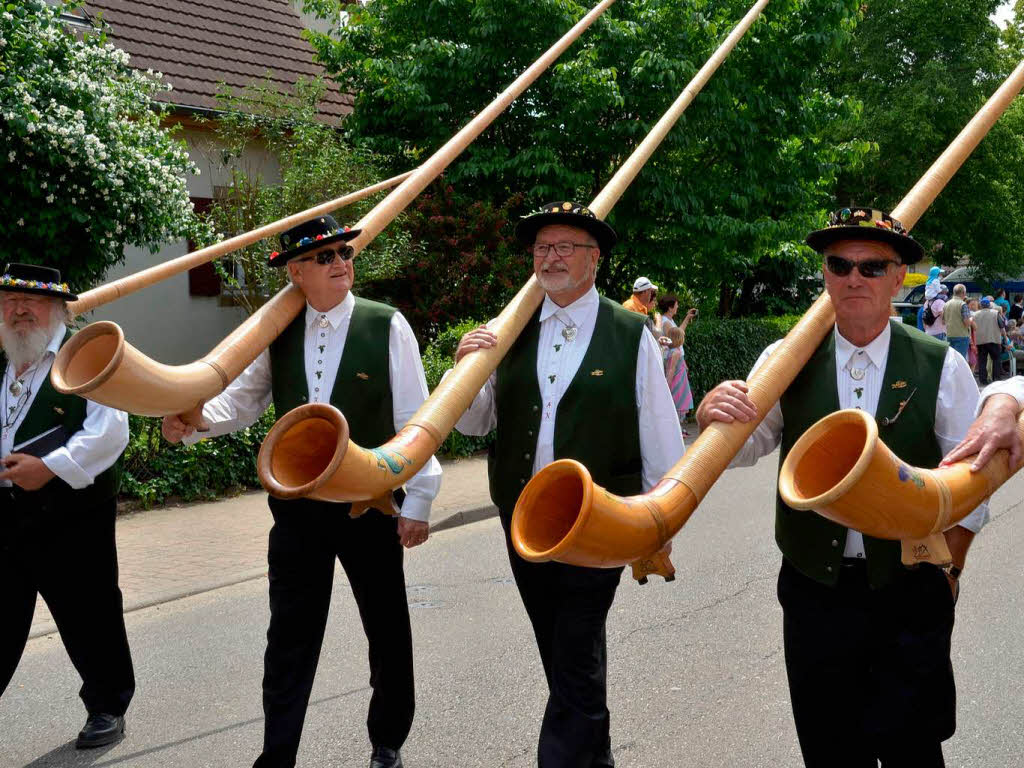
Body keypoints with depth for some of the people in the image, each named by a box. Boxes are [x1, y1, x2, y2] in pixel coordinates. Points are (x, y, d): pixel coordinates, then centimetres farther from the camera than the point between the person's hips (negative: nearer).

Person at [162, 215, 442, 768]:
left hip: (371, 508, -2)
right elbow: (242, 399, 4)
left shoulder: (386, 327, -8)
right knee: (289, 638, 9)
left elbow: (414, 420, -8)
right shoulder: (279, 334, 3)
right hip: (297, 509, 2)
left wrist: (418, 502, -10)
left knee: (387, 632, 13)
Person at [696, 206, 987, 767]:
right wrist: (714, 416, -28)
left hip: (910, 594, -1)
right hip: (813, 590, 1)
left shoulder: (942, 367, -4)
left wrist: (946, 572, 1)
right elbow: (746, 446, -7)